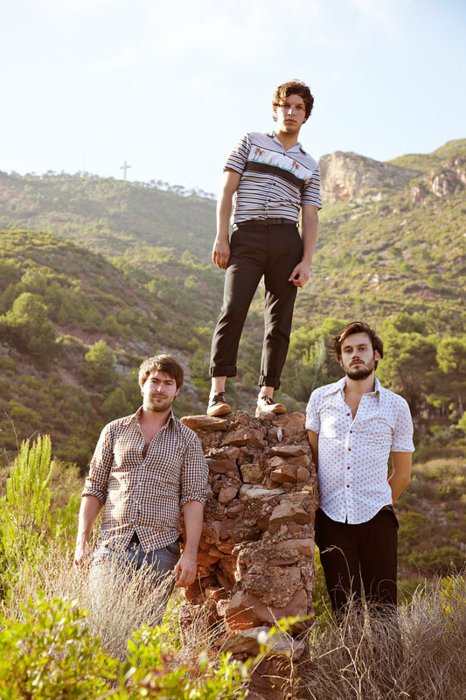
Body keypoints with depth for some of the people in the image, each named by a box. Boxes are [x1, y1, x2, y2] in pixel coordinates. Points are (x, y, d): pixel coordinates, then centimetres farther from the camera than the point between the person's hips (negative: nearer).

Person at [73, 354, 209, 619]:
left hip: (160, 549, -1)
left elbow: (193, 498, 1)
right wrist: (82, 540, 1)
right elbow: (94, 488, 11)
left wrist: (190, 553, -8)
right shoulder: (114, 431, 12)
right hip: (112, 545, 1)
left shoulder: (187, 440, 8)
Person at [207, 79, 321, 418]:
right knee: (233, 309, -16)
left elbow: (310, 217, 12)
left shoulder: (309, 165, 21)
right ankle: (218, 392, -14)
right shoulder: (251, 142, 17)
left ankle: (266, 396, 2)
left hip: (287, 242, 3)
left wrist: (306, 261, -2)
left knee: (280, 321, -2)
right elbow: (227, 191, 8)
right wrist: (221, 237, -4)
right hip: (247, 237, -2)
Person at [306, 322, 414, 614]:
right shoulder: (320, 399, 6)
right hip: (331, 518, 1)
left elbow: (402, 473, 12)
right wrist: (311, 507, 9)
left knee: (382, 606, 1)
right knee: (343, 607, 7)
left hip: (376, 517, -1)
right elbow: (310, 458, 12)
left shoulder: (396, 406, 4)